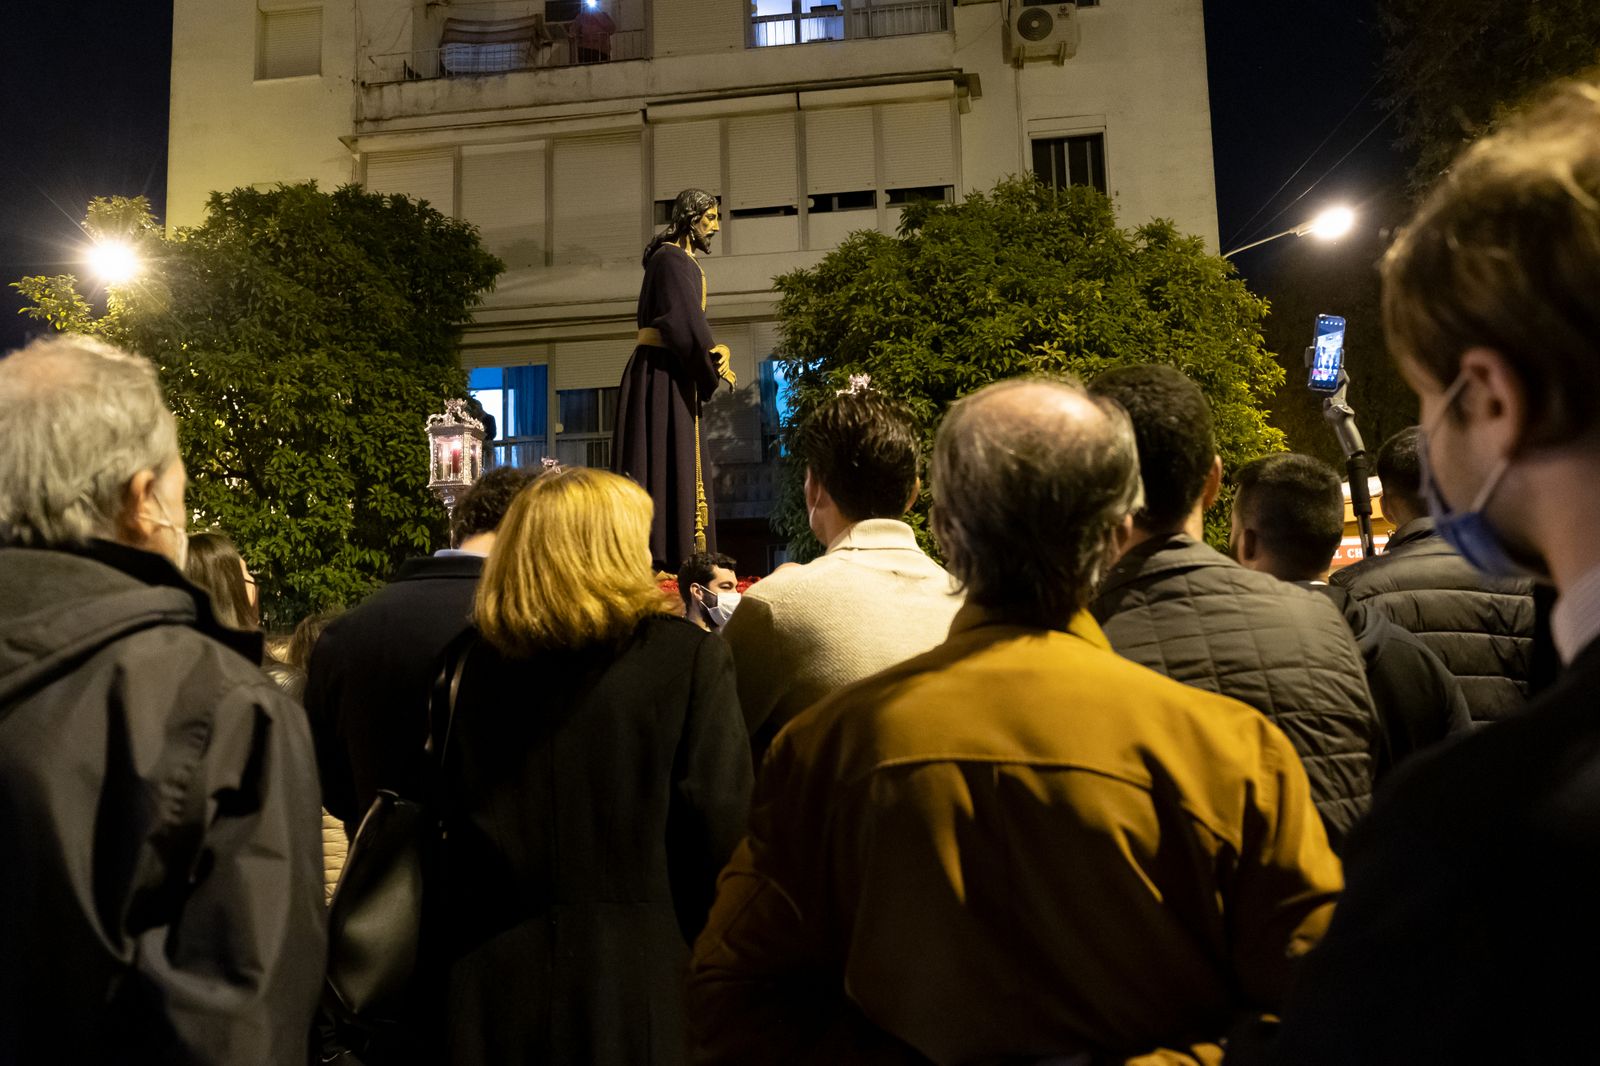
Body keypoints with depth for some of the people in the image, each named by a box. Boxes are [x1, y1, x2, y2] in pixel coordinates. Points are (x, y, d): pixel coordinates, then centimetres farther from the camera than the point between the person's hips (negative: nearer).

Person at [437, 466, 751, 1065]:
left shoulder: (475, 662, -2)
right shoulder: (691, 658, -12)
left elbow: (447, 825, 3)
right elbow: (721, 832, -15)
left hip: (492, 981, 3)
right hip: (635, 980, -3)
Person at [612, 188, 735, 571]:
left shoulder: (682, 260, 21)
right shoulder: (672, 258, -10)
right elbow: (686, 320, -19)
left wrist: (716, 349, -1)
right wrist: (716, 362, -9)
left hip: (674, 374, 10)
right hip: (662, 374, -10)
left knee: (684, 464, 9)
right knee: (664, 462, -10)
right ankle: (657, 558, -8)